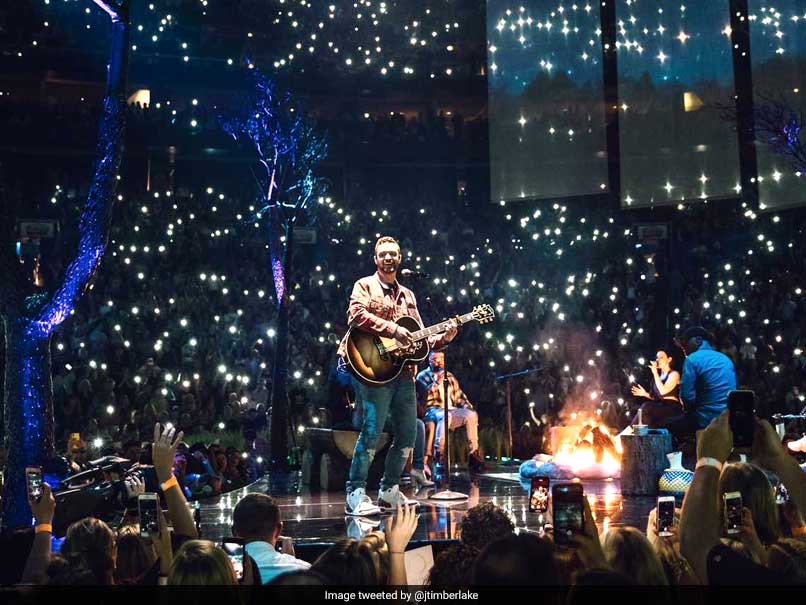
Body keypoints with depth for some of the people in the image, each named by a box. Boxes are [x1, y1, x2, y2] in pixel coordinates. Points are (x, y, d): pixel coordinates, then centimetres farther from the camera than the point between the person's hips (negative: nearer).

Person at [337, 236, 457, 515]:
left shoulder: (407, 295, 22)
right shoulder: (365, 286, 3)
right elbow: (356, 315, -17)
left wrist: (443, 338, 3)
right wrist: (393, 329, -22)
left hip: (403, 372, 7)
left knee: (407, 435, 9)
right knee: (371, 432, -13)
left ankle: (389, 490, 22)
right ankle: (356, 495, -6)